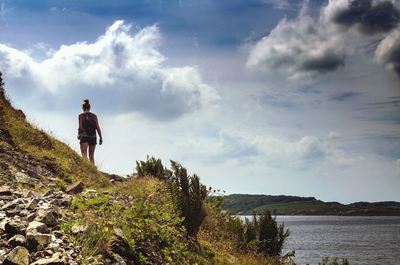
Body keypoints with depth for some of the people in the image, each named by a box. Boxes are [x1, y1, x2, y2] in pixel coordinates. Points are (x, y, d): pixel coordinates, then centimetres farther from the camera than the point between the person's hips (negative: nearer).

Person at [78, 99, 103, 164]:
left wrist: (79, 134, 9)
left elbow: (81, 127, -7)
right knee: (91, 156, 12)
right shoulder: (94, 116, 8)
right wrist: (101, 138, 5)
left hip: (84, 137, -3)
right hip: (93, 137, 3)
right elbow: (97, 127, 3)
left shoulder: (81, 115, 0)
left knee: (84, 154, -11)